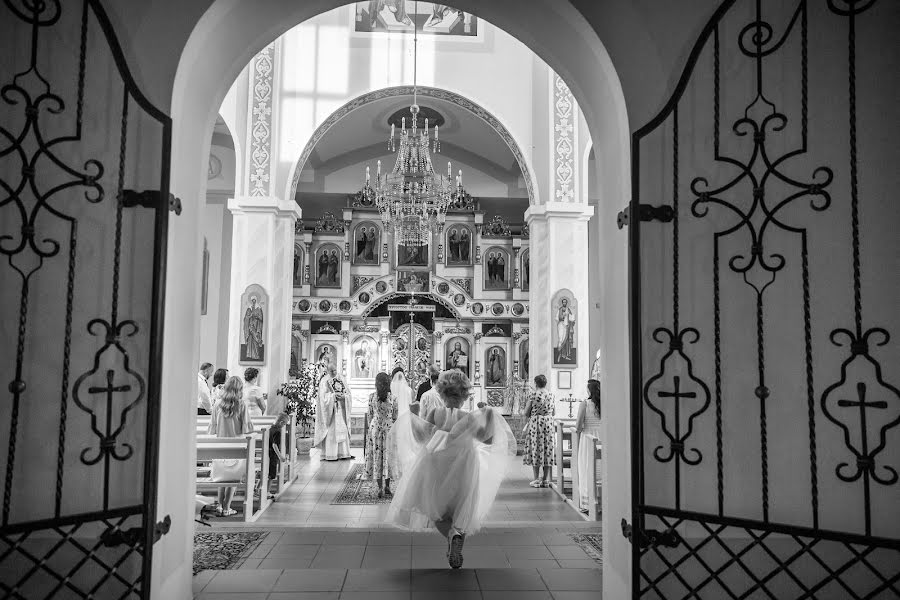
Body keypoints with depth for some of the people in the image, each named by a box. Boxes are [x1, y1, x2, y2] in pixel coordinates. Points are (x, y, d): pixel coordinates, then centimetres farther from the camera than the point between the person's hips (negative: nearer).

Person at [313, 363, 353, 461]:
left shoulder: (340, 380, 13)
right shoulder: (324, 381, -3)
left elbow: (348, 392, 9)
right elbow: (323, 396, -12)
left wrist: (343, 396, -11)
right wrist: (334, 395, -21)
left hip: (340, 409, 5)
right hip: (330, 409, -5)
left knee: (342, 430, 4)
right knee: (331, 431, -6)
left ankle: (342, 453, 9)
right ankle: (329, 455, 0)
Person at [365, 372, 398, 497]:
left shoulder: (372, 396, -5)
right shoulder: (393, 397, -6)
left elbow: (370, 415, 2)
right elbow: (395, 416, 0)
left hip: (375, 427, 0)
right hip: (389, 428, 0)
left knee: (377, 456, 6)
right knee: (388, 456, 11)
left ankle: (380, 487, 4)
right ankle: (387, 486, 18)